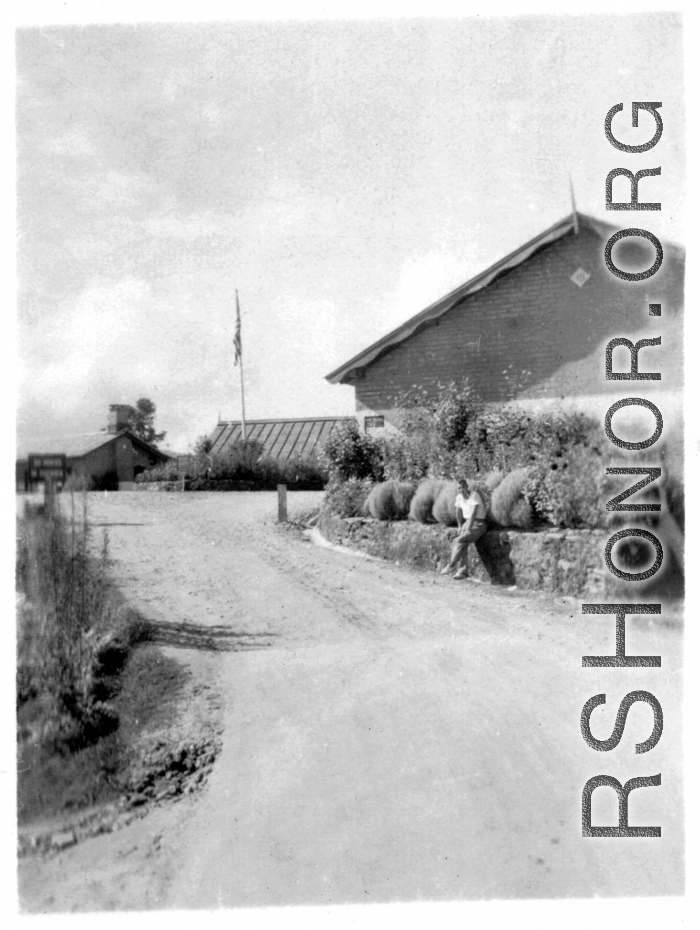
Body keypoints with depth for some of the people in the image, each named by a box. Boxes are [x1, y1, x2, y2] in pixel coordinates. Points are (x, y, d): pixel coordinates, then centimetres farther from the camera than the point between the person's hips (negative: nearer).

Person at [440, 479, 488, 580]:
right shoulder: (459, 497, 4)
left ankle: (451, 566, -18)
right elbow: (459, 512, 15)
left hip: (478, 524, -6)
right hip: (467, 522, 6)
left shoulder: (474, 495, -18)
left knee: (459, 541, -22)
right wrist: (460, 527, 11)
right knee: (462, 545, -14)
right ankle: (462, 571, -17)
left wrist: (468, 529, -22)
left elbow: (473, 513, -22)